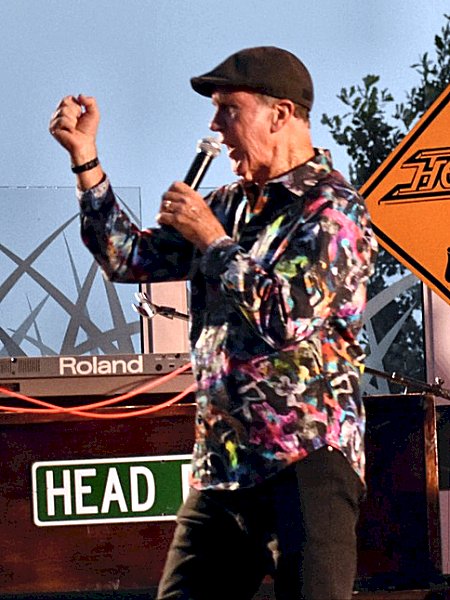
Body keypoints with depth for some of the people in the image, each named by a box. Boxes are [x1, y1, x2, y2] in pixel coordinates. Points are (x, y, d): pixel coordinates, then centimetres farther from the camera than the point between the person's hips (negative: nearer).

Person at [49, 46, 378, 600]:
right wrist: (85, 160, 12)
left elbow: (289, 316, -20)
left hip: (304, 465, -8)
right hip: (221, 468, 8)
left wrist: (211, 239, -9)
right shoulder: (231, 204, 17)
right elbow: (132, 259, 18)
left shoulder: (332, 209, -7)